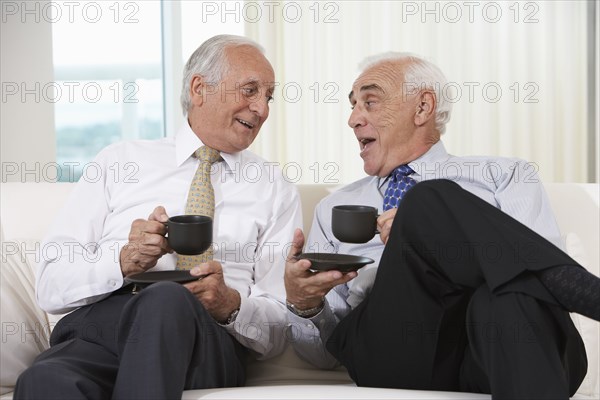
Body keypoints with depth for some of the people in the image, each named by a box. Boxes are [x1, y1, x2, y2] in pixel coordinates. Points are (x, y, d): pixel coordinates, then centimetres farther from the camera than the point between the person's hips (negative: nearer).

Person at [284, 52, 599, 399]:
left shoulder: (506, 176, 20)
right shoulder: (335, 209, 27)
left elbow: (540, 269, 1)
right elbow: (323, 354, 20)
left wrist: (440, 243, -8)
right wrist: (303, 303, -3)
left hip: (495, 349, -1)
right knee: (428, 200, -22)